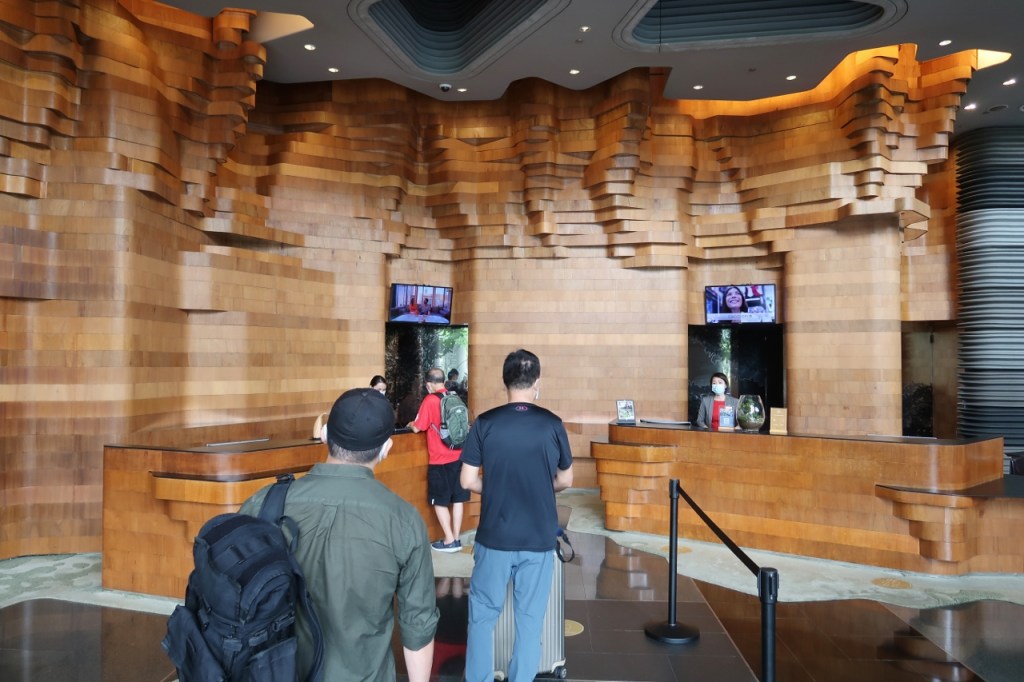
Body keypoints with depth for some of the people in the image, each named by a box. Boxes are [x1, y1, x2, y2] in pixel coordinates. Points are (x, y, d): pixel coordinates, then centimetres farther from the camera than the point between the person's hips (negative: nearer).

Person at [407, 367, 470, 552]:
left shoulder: (430, 400, -12)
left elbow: (418, 428, -7)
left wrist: (410, 424, 16)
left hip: (440, 460, -5)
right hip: (458, 456, 6)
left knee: (440, 501, 6)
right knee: (457, 499, 11)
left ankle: (449, 541, 7)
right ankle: (456, 539, 17)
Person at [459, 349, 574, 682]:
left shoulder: (484, 423, -6)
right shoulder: (552, 424, -4)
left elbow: (468, 480, -3)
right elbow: (565, 480, 5)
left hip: (494, 536, 0)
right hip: (539, 538, 1)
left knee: (482, 615, 14)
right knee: (530, 618, 11)